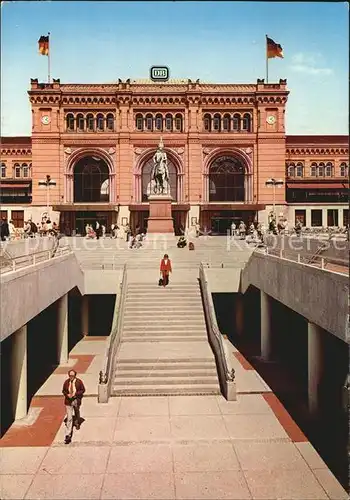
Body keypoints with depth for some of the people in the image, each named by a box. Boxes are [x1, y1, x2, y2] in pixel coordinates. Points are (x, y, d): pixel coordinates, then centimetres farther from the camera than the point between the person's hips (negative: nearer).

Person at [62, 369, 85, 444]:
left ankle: (77, 423, 59)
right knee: (69, 418, -8)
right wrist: (67, 395, -17)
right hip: (68, 401, -1)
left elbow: (83, 390, -5)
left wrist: (75, 394, -19)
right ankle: (68, 435, -5)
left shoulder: (79, 382, -13)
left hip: (76, 400, 1)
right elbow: (63, 391, 4)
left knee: (77, 413, 26)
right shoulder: (66, 382, -9)